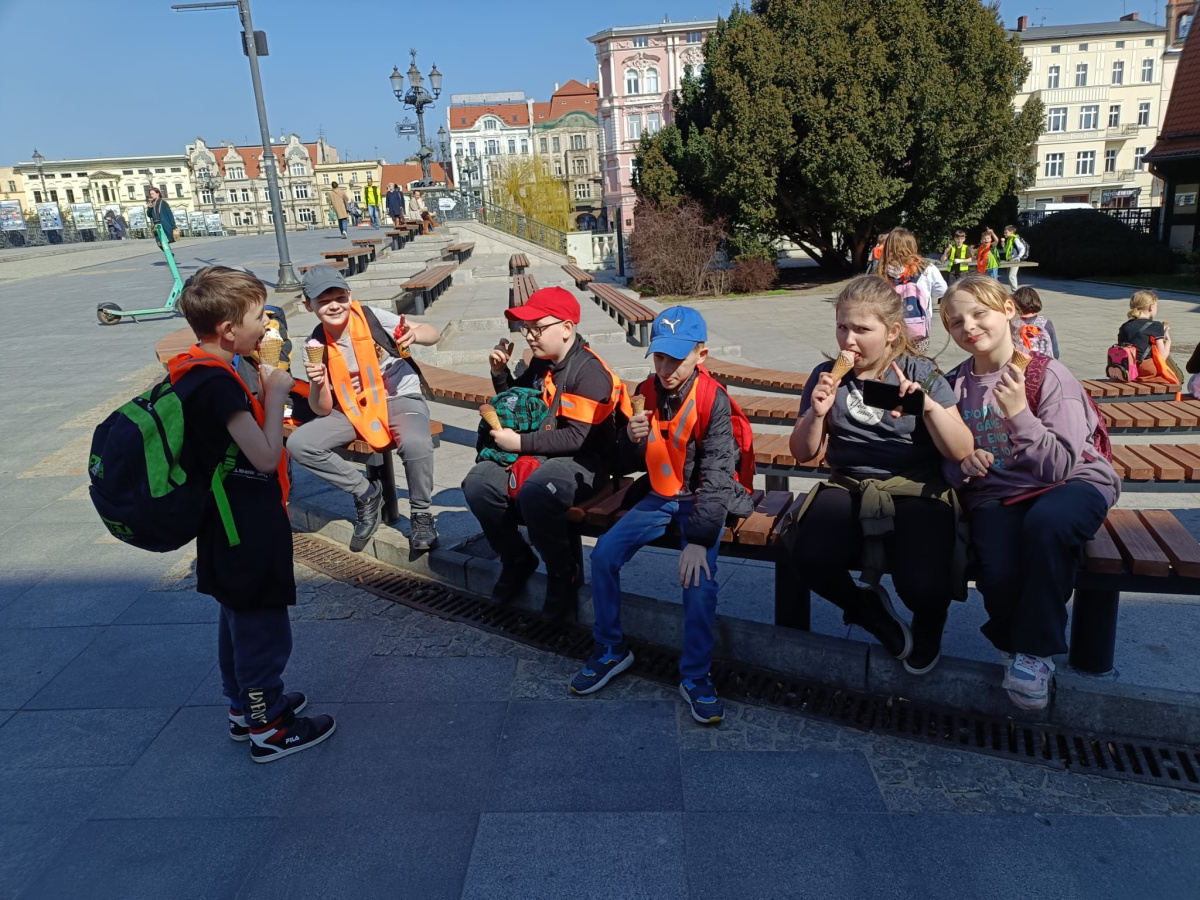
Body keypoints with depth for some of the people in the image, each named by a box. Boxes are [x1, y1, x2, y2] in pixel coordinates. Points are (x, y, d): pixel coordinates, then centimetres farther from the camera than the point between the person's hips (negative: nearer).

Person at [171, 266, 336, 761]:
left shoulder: (197, 371, 5)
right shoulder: (219, 382, -25)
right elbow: (265, 456, -26)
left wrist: (263, 395, 3)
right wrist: (275, 394, -18)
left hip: (229, 526, 10)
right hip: (249, 531, -10)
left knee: (239, 618, 23)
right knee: (264, 628, 5)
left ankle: (246, 706, 40)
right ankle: (270, 728, 20)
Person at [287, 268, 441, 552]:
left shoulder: (371, 317, -12)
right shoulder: (317, 344, -5)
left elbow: (433, 334, -9)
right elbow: (323, 410, -4)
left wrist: (414, 334, -32)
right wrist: (318, 385, -25)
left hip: (402, 400, -4)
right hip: (354, 409, 4)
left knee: (416, 443, -37)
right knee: (298, 443, -15)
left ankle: (422, 515, -10)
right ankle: (366, 492, 1)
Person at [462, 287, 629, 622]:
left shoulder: (590, 372, -17)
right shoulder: (541, 363, 8)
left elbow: (575, 437, -23)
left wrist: (520, 443, -20)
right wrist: (500, 373, 6)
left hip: (583, 461, -8)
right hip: (540, 455, 8)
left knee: (534, 493, -36)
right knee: (478, 483, -12)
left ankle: (565, 575, -10)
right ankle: (517, 560, 9)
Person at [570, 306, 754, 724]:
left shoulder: (712, 398, -21)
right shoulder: (646, 392, -4)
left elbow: (716, 473, -25)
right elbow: (634, 463, 5)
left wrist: (699, 540, -33)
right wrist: (631, 438, -19)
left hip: (703, 498, -5)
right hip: (660, 495, 5)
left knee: (699, 580, -26)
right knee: (603, 555, -9)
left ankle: (695, 677, -4)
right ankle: (611, 650, 11)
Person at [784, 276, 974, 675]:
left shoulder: (921, 374, 1)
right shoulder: (827, 376, 7)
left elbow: (961, 452, -5)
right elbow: (804, 453, 8)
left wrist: (929, 407, -22)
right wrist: (817, 413, -12)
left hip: (916, 490, -2)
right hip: (849, 486, 2)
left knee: (923, 585, -28)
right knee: (810, 557, -29)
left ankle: (929, 623, 15)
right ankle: (868, 609, 7)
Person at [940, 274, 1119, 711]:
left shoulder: (1048, 375, -9)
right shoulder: (956, 384, 3)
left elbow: (1061, 467, -17)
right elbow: (949, 465, 7)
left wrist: (1019, 413, -28)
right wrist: (963, 466, -17)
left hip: (1073, 485, -2)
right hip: (996, 494, 2)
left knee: (1045, 521, -38)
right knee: (998, 569, -29)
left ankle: (1035, 652, -16)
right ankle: (1013, 643, 7)